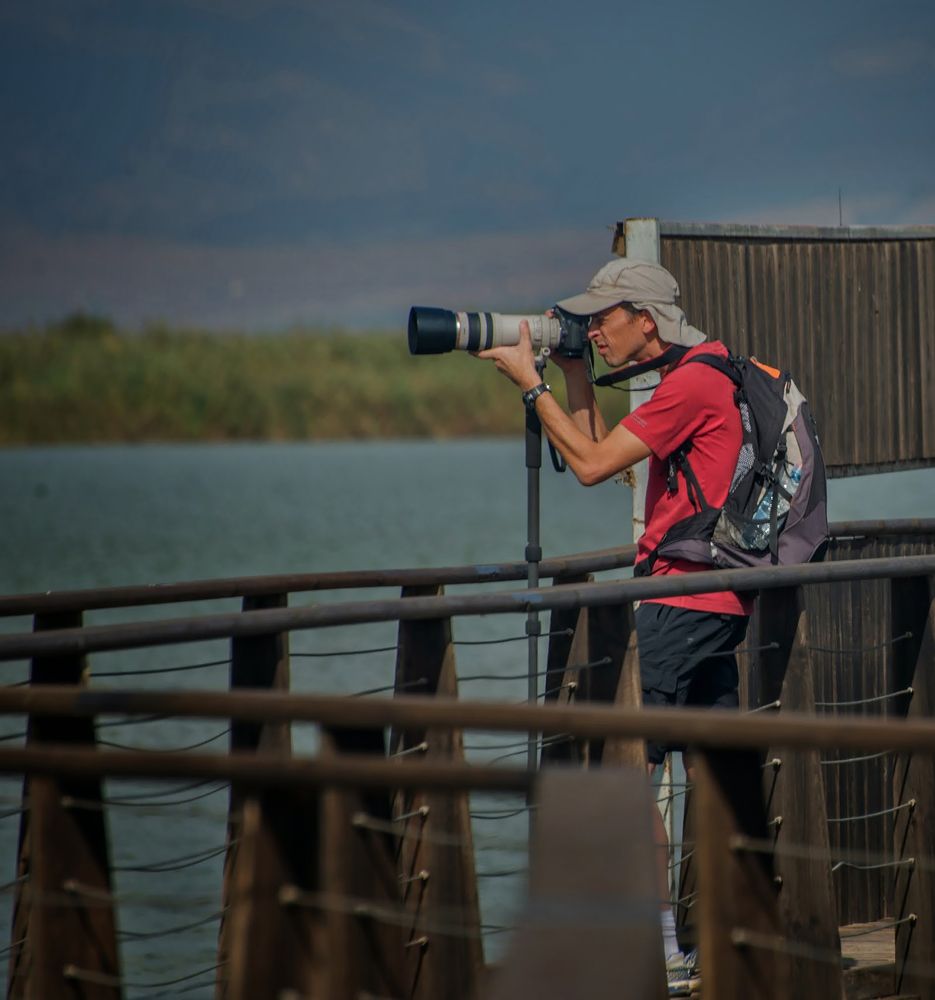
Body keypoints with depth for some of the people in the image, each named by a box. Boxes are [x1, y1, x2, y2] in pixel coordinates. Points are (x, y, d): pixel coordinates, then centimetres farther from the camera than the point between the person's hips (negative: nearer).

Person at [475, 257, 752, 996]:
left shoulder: (692, 383, -14)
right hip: (720, 599, 11)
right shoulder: (710, 371, 18)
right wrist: (575, 377, 15)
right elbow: (606, 453, 22)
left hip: (686, 598, -11)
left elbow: (592, 464, -15)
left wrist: (531, 383, -6)